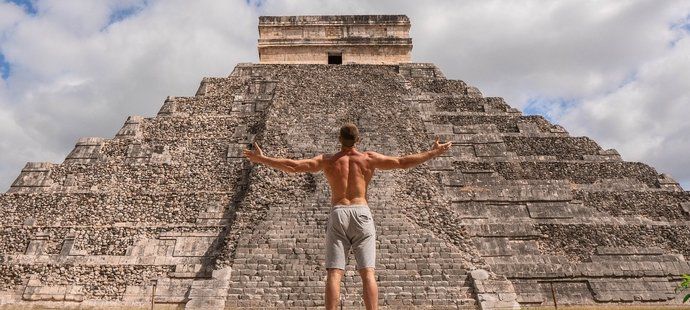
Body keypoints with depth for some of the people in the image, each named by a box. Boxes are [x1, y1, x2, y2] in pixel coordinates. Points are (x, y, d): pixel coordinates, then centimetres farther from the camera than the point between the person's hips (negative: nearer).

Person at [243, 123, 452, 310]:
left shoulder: (327, 160, 9)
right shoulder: (368, 158, 9)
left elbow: (293, 166, 4)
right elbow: (403, 162, 7)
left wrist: (261, 159, 14)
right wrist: (433, 152, 17)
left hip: (338, 214, 0)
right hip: (361, 214, 0)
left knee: (334, 272, -2)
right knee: (367, 272, -2)